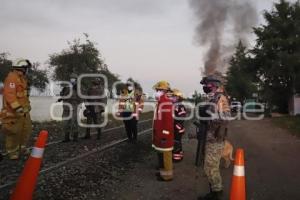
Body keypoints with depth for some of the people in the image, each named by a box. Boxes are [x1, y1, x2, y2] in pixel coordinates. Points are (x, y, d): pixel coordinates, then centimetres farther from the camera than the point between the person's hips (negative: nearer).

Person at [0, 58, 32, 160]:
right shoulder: (12, 77, -15)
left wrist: (27, 105, 25)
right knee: (14, 132, -1)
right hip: (13, 111, -10)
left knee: (27, 129, 14)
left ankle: (21, 148, 28)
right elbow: (9, 94, -24)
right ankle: (12, 152, 11)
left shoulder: (21, 78, 16)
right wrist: (17, 108, -28)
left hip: (23, 110, 10)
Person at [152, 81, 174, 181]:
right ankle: (163, 171, 31)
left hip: (164, 134, -10)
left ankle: (167, 175, 11)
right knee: (161, 154, 19)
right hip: (160, 133, 10)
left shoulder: (166, 102, -20)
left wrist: (165, 134, -22)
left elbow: (168, 120, -24)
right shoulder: (161, 101, 13)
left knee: (165, 155, 0)